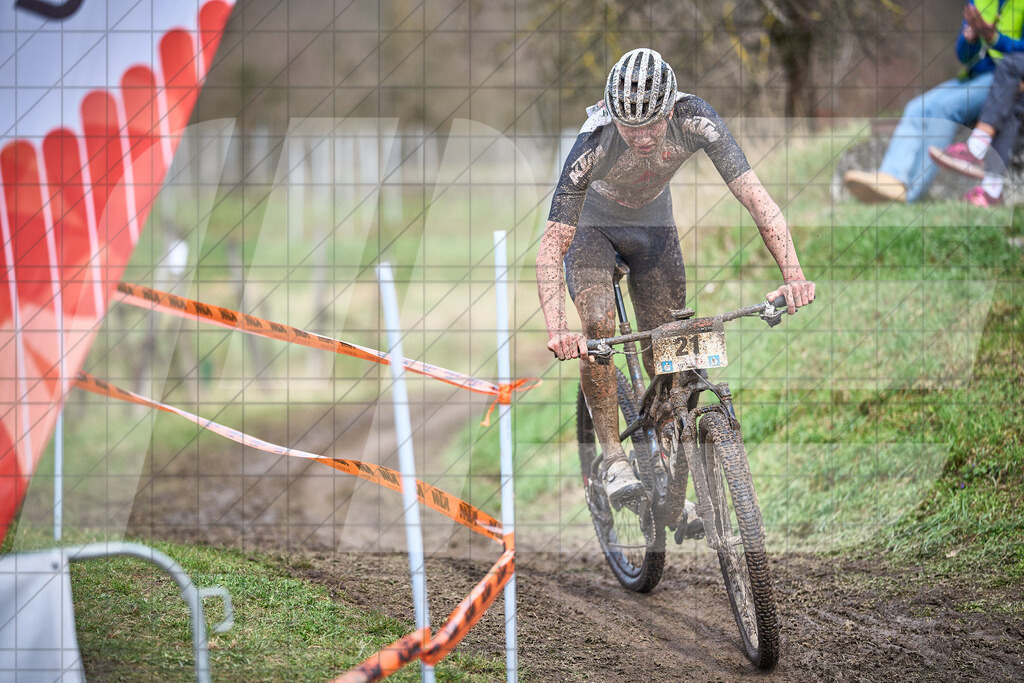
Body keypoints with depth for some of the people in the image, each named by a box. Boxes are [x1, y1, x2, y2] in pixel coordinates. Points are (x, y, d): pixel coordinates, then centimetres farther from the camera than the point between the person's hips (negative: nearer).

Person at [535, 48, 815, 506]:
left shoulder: (694, 121, -34)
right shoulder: (594, 146, -39)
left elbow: (755, 196, -38)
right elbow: (551, 245, -40)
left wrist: (793, 274, -51)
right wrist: (556, 329, -54)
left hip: (653, 224, 3)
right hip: (591, 224, -2)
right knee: (598, 325, -28)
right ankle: (613, 460, -16)